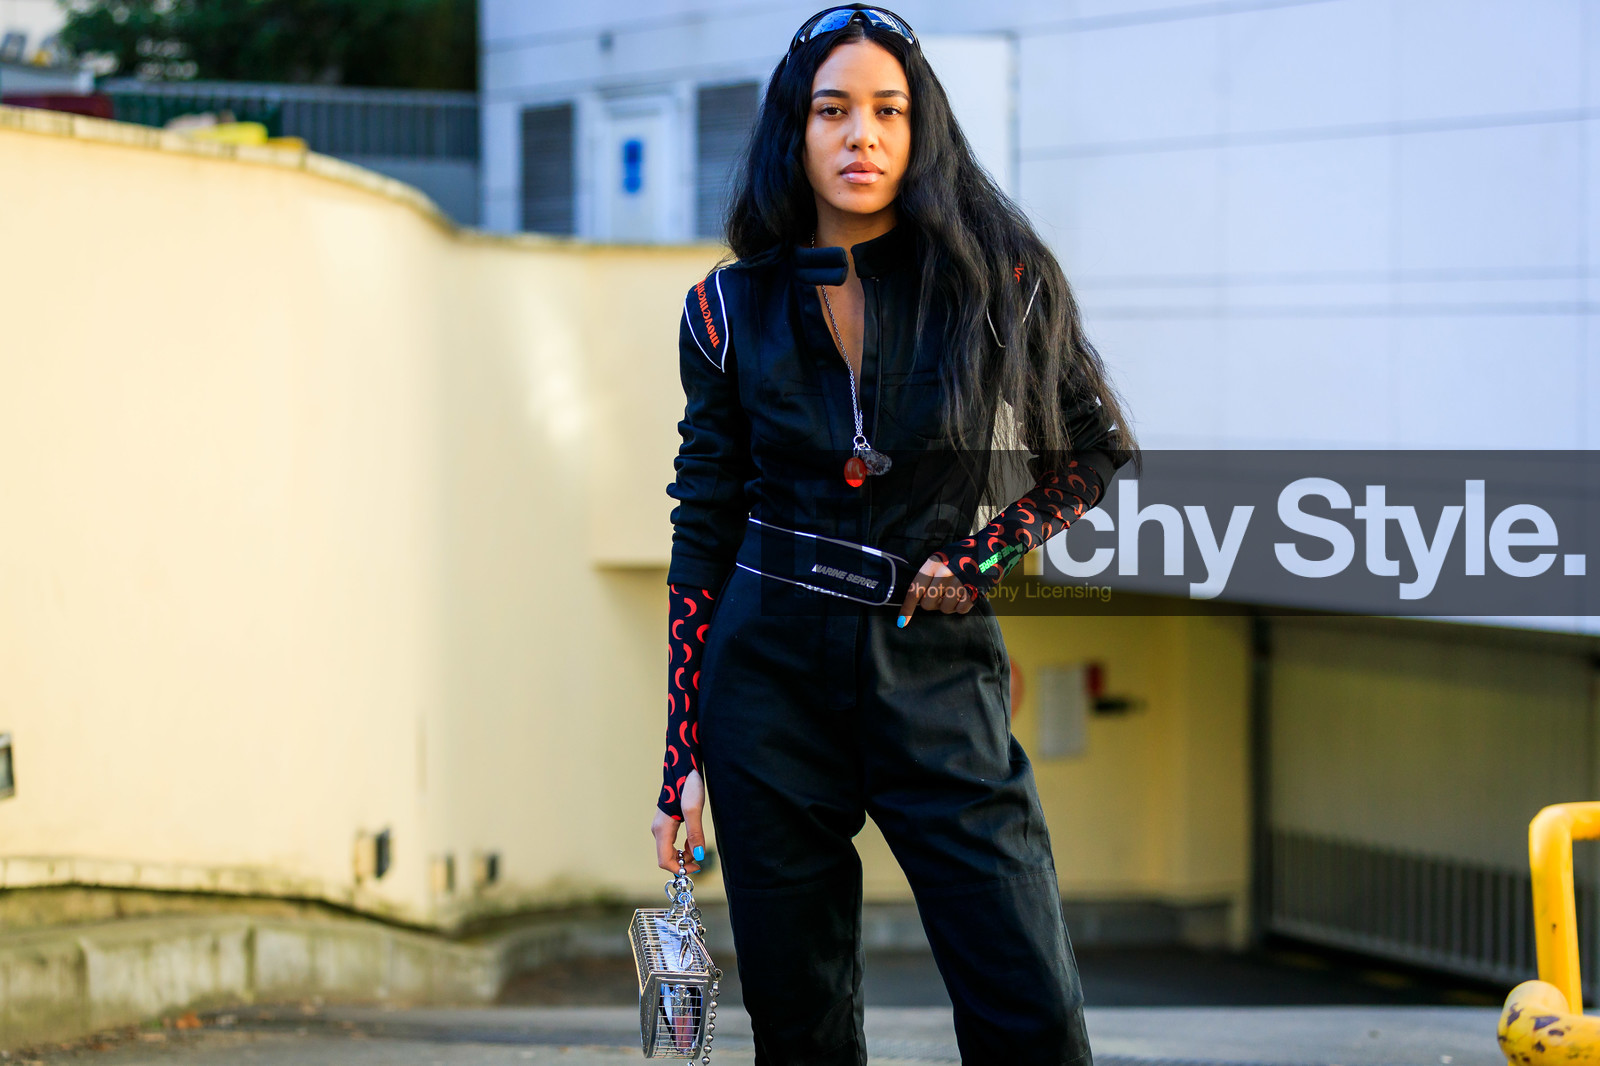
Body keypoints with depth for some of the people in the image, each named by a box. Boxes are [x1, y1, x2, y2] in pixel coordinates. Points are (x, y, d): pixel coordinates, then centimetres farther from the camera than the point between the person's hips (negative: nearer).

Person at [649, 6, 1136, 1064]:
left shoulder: (995, 278, -1)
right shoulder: (736, 310, 3)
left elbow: (1101, 453, 11)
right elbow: (702, 542, 8)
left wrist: (980, 561, -4)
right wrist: (683, 760, 5)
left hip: (938, 679, -1)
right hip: (771, 681, 1)